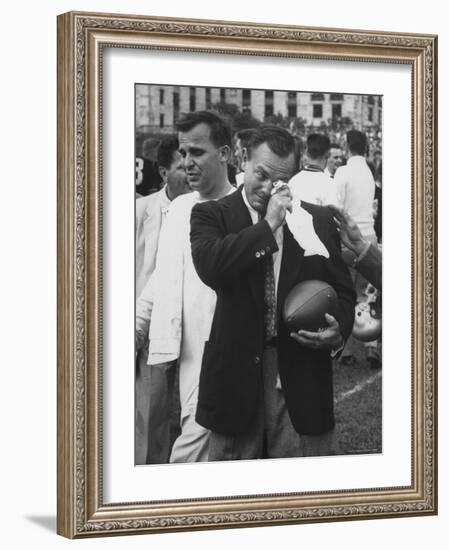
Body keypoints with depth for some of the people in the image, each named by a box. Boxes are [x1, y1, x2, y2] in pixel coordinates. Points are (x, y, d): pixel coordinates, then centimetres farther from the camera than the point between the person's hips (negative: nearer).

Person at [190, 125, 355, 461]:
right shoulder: (211, 215, 2)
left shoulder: (319, 220, 8)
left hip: (302, 373, 1)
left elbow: (341, 290, 12)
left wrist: (338, 330, -9)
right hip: (236, 373, -1)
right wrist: (268, 225, -16)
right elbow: (209, 266, -19)